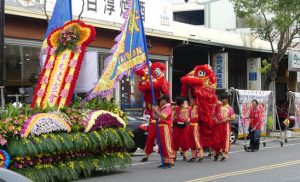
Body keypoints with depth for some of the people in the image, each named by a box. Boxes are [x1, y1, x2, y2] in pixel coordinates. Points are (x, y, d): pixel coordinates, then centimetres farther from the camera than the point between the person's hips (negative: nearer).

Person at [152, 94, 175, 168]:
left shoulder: (168, 108, -10)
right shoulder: (163, 108, 21)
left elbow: (163, 116, -25)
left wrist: (156, 111, -24)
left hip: (166, 127, -10)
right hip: (161, 127, 10)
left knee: (167, 145, -12)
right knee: (162, 145, 10)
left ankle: (171, 162, -14)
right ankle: (166, 162, 15)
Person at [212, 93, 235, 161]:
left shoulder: (230, 108, 5)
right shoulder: (218, 106, 8)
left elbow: (233, 117, 2)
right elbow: (214, 114, 12)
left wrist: (226, 119, -13)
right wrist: (215, 119, -7)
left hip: (225, 125, -1)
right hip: (218, 125, 1)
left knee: (225, 140, -1)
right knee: (216, 140, -2)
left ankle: (224, 155, 5)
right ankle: (217, 153, 20)